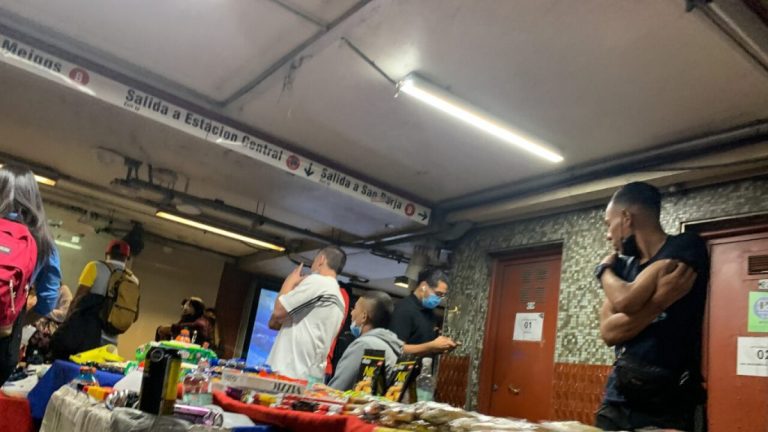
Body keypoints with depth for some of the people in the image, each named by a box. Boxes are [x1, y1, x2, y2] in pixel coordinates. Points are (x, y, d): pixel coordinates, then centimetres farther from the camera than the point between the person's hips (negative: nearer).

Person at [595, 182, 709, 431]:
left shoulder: (687, 248, -8)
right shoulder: (623, 267, 9)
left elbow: (627, 300, -19)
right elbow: (608, 332, -4)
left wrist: (604, 270, 1)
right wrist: (660, 299, -16)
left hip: (666, 407, -5)